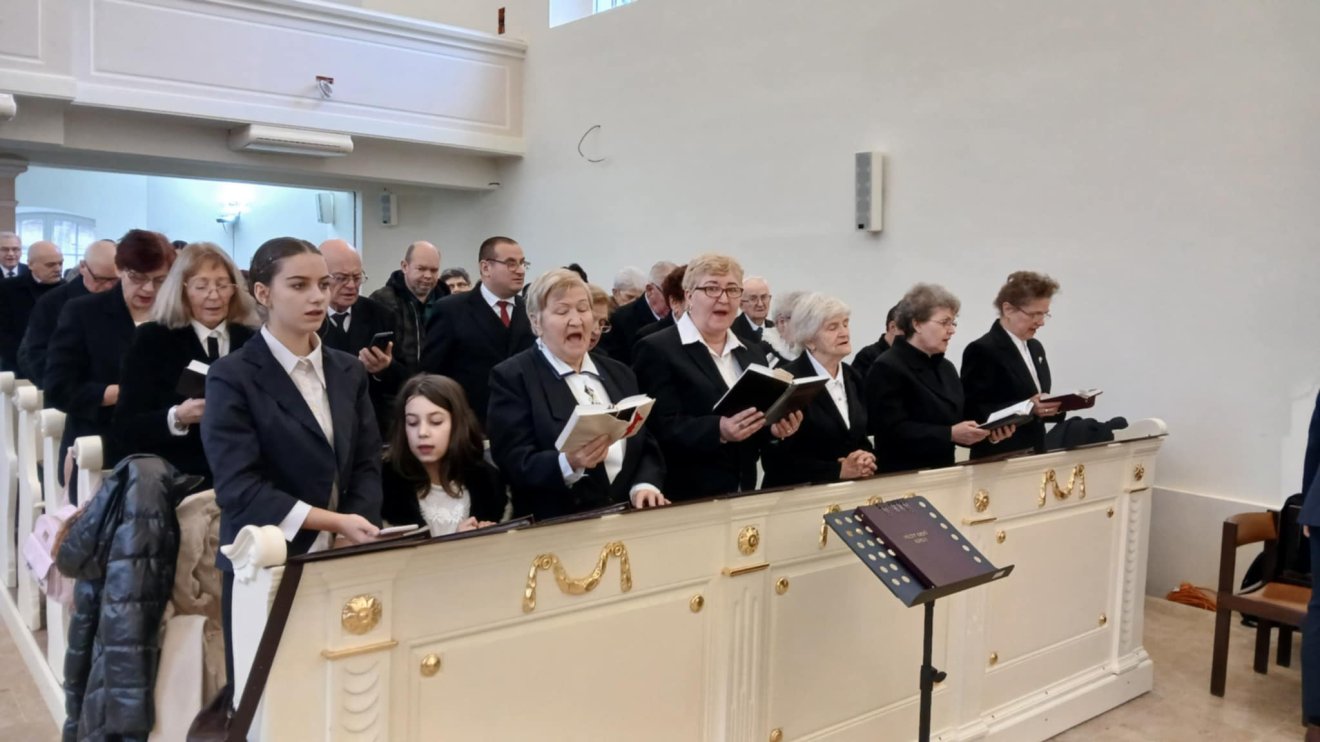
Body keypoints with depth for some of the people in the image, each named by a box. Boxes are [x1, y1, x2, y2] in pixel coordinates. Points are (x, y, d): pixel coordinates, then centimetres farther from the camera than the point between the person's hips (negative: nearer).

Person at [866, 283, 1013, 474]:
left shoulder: (946, 367, 14)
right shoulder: (887, 368, -12)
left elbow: (955, 420, 16)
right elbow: (892, 431, -21)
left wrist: (988, 432, -3)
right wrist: (950, 434, -25)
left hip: (943, 473, 8)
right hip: (903, 478, -8)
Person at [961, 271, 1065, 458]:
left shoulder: (1035, 348, 13)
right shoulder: (982, 350, -13)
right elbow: (973, 412, -19)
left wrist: (1056, 406, -3)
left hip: (1034, 454, 8)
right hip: (998, 459, -8)